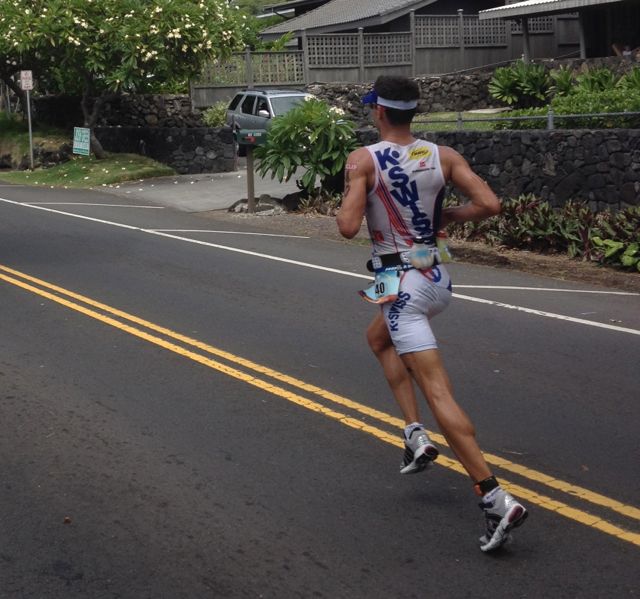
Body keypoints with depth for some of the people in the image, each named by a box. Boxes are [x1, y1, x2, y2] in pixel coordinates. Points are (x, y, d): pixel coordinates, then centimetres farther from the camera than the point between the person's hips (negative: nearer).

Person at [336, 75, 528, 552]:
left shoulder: (363, 160, -11)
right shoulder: (443, 156, 1)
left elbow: (348, 227, -18)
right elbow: (490, 205, -7)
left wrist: (345, 204, 4)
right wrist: (450, 216, 11)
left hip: (399, 284, -6)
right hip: (439, 279, 7)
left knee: (438, 391, -9)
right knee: (379, 338, 33)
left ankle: (496, 498, -17)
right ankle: (416, 433, 22)